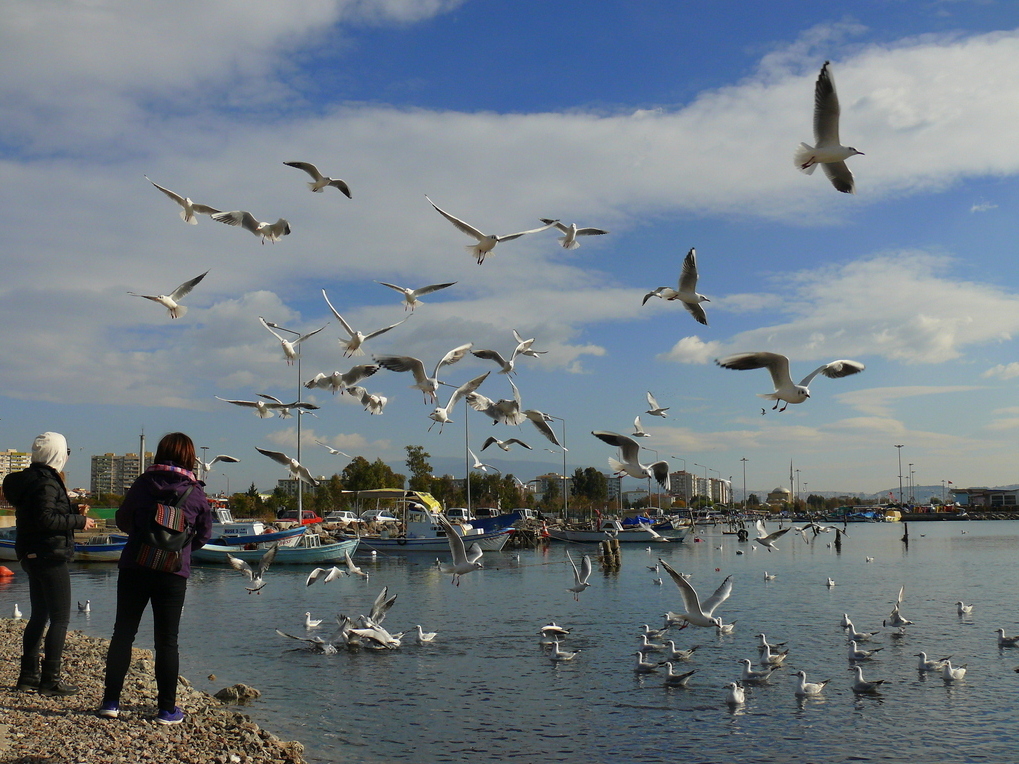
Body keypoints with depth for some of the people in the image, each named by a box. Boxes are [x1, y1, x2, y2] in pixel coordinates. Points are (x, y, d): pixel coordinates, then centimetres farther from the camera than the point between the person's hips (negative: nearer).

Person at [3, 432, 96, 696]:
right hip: (50, 557, -10)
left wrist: (74, 513, 16)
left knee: (39, 615, 17)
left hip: (32, 556, 10)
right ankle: (50, 680, -3)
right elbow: (46, 520, -25)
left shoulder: (30, 479, 14)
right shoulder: (46, 482, -17)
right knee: (60, 618, -4)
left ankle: (28, 675, 23)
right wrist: (79, 521, -17)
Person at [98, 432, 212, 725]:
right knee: (166, 641, 5)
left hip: (134, 568, 1)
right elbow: (203, 536, 6)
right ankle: (167, 709, 9)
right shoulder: (196, 492, -2)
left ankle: (111, 701, 15)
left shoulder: (143, 483, -1)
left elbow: (123, 520, 11)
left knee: (122, 634, 12)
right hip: (173, 573, -1)